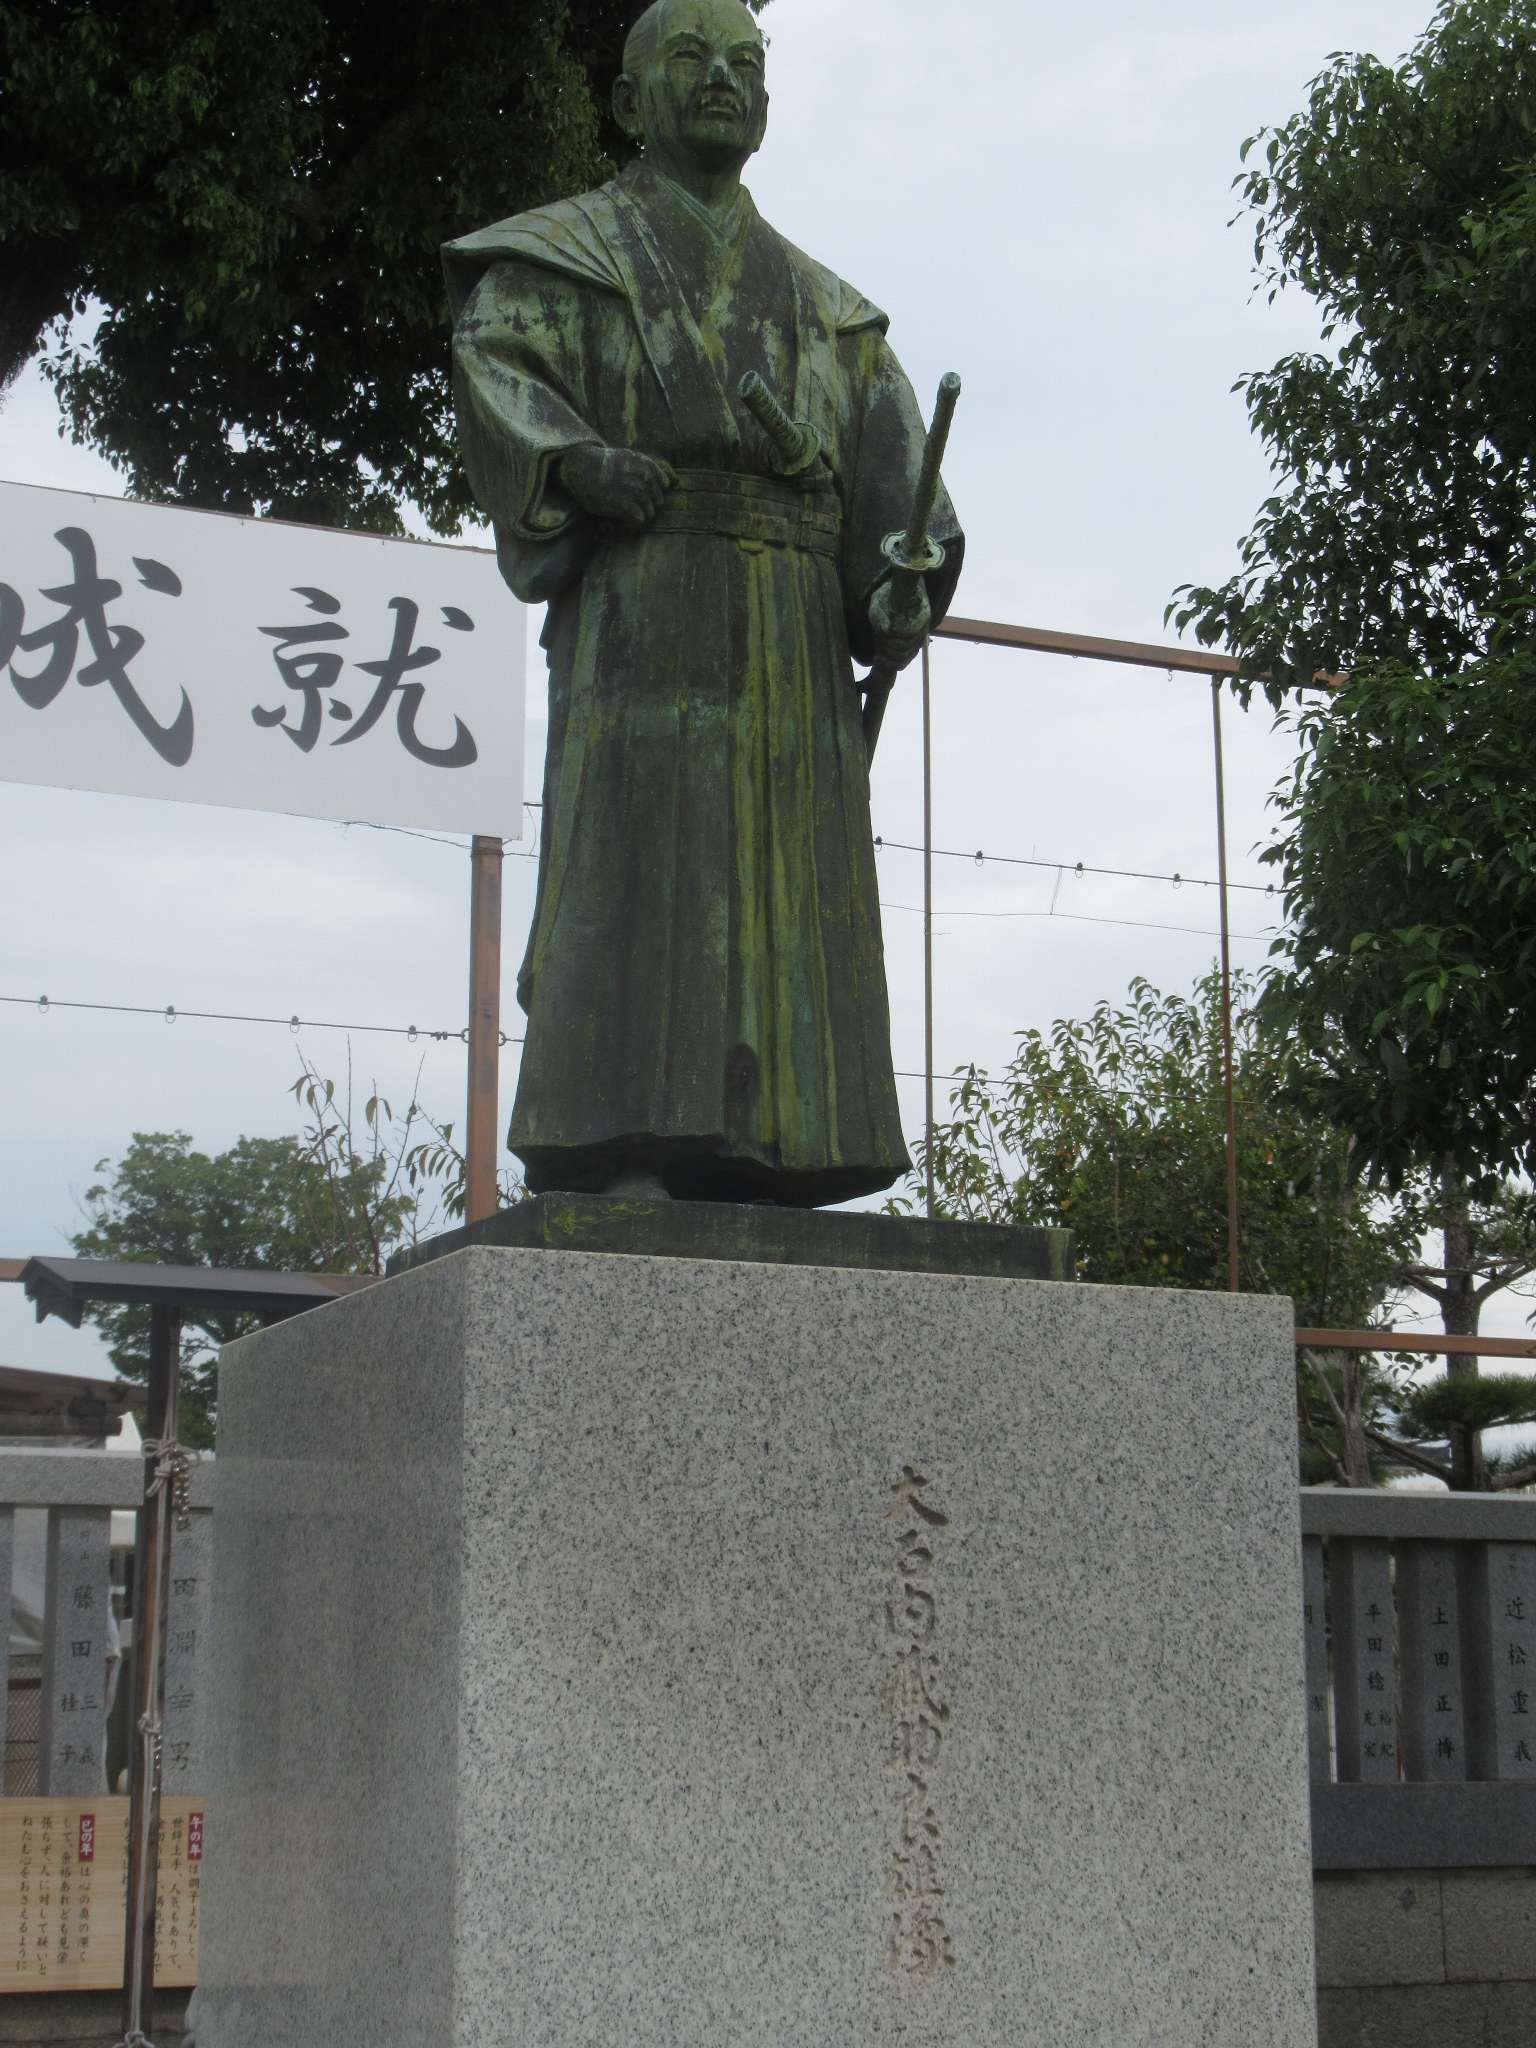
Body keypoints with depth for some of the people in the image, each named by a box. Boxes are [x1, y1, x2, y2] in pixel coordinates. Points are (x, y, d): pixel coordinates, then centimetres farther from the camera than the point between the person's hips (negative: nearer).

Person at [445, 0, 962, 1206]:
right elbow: (494, 363, -2)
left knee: (779, 882, -5)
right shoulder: (570, 251, 17)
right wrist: (579, 463, -24)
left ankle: (743, 1179, -8)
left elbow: (887, 439, 12)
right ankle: (602, 1165, -22)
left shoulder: (821, 303, 28)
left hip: (791, 627, 4)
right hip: (642, 601, -4)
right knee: (631, 862, -17)